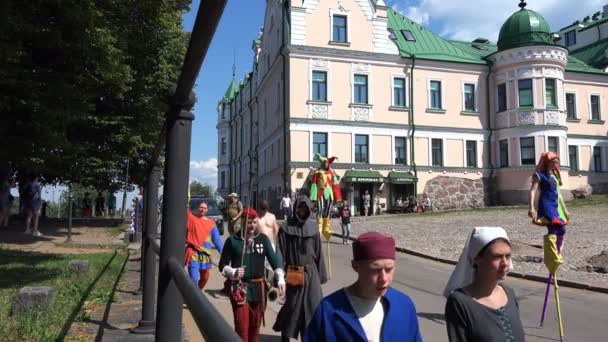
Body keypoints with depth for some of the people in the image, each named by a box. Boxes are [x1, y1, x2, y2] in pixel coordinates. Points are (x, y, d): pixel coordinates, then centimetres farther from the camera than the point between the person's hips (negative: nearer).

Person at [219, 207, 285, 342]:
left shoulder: (263, 239, 3)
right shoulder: (233, 240, -2)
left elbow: (273, 258, -5)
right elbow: (222, 264, 1)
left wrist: (280, 278, -19)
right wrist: (233, 272, -20)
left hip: (259, 287, 2)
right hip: (239, 288, -2)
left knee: (255, 325, 13)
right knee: (242, 326, -4)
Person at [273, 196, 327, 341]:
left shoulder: (313, 226, 3)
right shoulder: (286, 227, -6)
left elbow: (318, 251, 6)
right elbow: (281, 253, -7)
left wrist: (321, 273, 6)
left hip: (311, 272, 3)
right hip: (293, 273, -3)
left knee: (312, 305, 8)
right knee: (292, 305, 6)